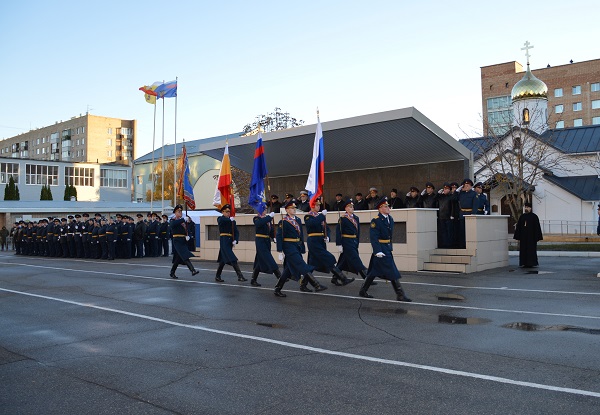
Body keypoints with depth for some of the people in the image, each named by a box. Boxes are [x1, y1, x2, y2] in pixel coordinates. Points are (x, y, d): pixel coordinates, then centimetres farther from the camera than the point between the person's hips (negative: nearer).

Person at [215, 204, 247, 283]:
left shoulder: (232, 220, 13)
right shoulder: (220, 219, 2)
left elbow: (236, 232, 5)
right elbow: (221, 220, -25)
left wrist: (235, 240, -10)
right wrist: (230, 219, -37)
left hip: (230, 241, 6)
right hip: (224, 241, -6)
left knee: (223, 259, 13)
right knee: (232, 259, -14)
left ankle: (217, 277, 24)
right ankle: (240, 276, -18)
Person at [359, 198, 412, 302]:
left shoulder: (390, 219, 11)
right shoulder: (375, 221, -14)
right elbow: (373, 237, -19)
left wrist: (390, 246, 18)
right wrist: (378, 251, -25)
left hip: (388, 249, 9)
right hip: (381, 249, -8)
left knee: (375, 271, 15)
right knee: (392, 271, -8)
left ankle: (363, 291, 26)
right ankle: (400, 295, -2)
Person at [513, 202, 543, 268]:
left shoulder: (534, 216, -4)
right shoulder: (522, 216, 9)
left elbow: (537, 227, -7)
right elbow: (518, 227, 9)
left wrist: (536, 237, -12)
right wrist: (517, 237, 5)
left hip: (531, 236, -5)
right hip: (523, 237, 5)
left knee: (531, 250, -1)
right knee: (523, 250, 5)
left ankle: (531, 263, 6)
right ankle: (524, 263, 11)